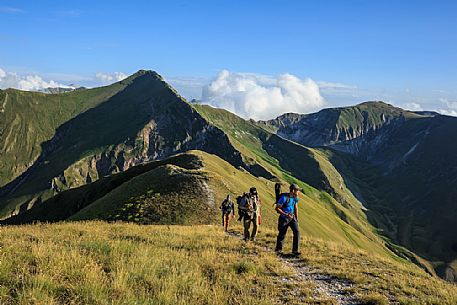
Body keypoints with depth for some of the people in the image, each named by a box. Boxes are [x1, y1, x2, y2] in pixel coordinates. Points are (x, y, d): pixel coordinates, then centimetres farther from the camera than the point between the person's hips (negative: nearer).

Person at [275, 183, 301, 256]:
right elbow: (277, 208, -20)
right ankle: (278, 250, 25)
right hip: (284, 218, -5)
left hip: (292, 217, 5)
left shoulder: (295, 198, 1)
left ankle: (295, 251, -5)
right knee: (282, 234, 3)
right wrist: (286, 215, -25)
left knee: (297, 232, -10)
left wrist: (297, 219, 13)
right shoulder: (284, 197, -20)